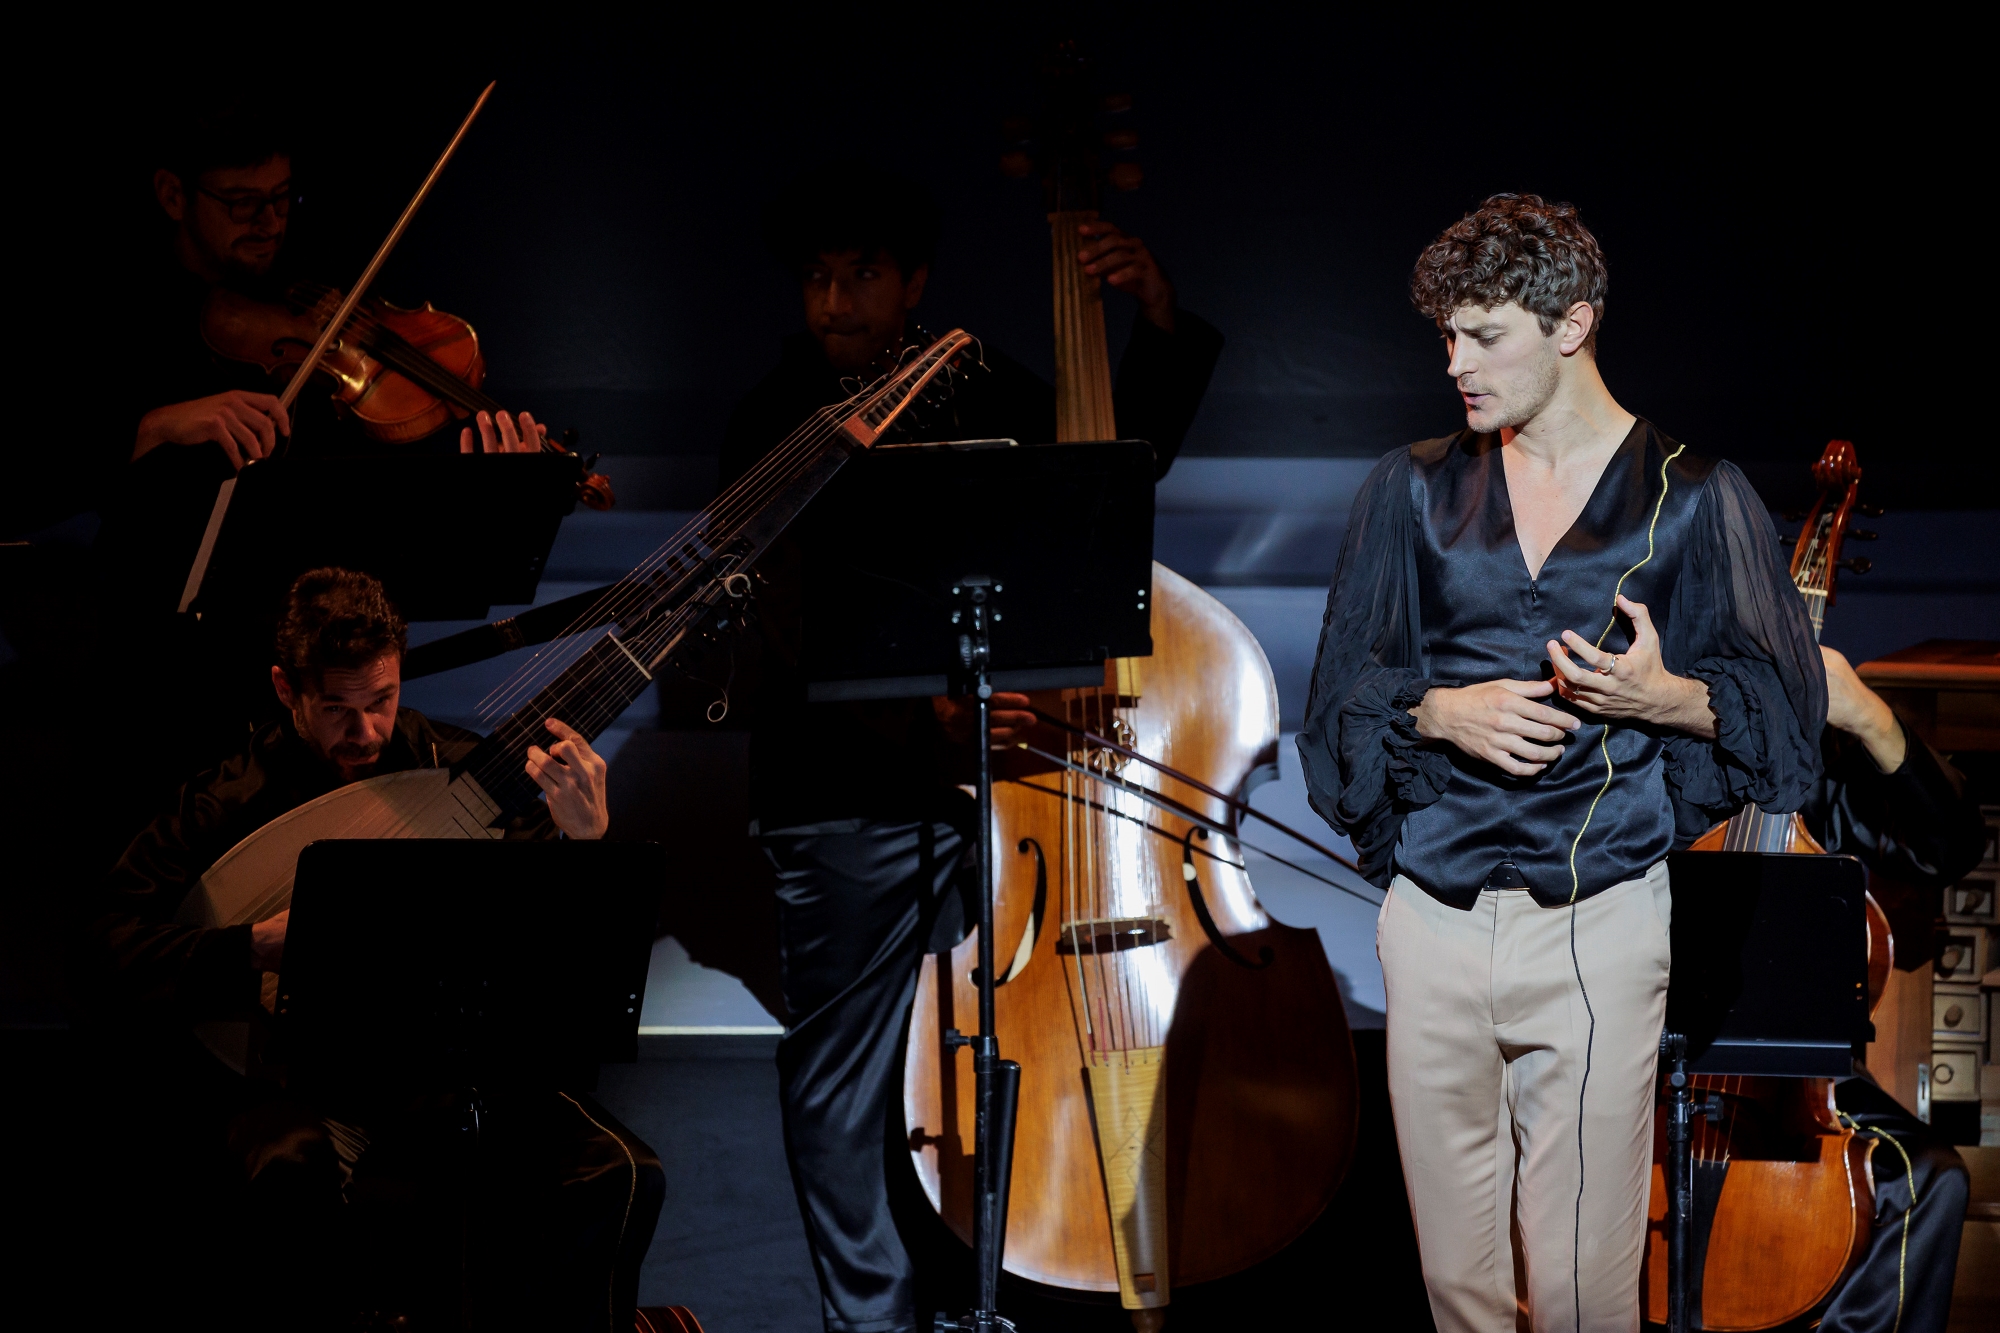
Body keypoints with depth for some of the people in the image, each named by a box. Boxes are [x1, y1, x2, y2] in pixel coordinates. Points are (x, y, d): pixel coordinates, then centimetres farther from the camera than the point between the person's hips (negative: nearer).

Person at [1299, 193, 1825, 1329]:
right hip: (1435, 911, 3)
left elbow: (1785, 709, 5)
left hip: (1599, 923, -3)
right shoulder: (1415, 492, 12)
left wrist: (1667, 697, -14)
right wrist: (1440, 711, -6)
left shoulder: (1695, 500, 2)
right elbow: (1343, 691, 14)